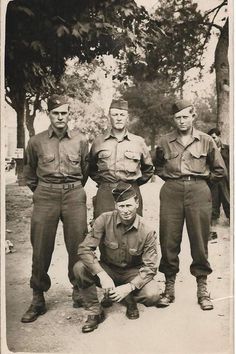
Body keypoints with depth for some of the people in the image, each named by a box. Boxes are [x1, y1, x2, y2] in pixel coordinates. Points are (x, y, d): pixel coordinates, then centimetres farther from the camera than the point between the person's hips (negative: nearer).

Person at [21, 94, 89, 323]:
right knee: (41, 248, 0)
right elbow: (29, 173, 17)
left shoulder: (80, 141, 5)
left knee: (78, 246, 3)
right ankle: (37, 299, 12)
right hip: (45, 197, 0)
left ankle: (79, 290, 23)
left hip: (74, 195, 0)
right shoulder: (36, 142, 5)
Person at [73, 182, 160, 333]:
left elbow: (150, 267, -15)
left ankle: (130, 299, 9)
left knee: (152, 295, -29)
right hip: (107, 270, 1)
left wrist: (129, 287, -29)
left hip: (133, 273, 0)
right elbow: (84, 249, -20)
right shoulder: (105, 220, -17)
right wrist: (102, 275, -32)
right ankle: (95, 312, -6)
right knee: (79, 268, -28)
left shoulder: (147, 232, -17)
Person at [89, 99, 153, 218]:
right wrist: (102, 182, 11)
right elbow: (92, 169, 21)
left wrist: (135, 183, 11)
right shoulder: (99, 141, 8)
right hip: (105, 193, 0)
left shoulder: (138, 141, 8)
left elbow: (148, 169, 19)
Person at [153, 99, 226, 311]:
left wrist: (200, 179, 9)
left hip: (198, 192, -1)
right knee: (169, 239, 1)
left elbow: (219, 170, 13)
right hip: (171, 192, 1)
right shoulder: (165, 142, 8)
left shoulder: (206, 141, 6)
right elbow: (158, 167, 24)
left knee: (200, 239, 2)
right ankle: (169, 286, 15)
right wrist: (171, 178, 12)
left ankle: (202, 287, 15)